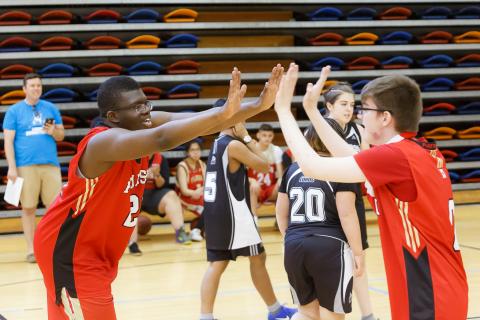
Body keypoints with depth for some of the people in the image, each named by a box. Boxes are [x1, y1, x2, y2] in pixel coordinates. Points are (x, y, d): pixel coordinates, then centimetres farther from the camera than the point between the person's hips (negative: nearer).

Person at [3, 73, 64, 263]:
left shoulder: (51, 108, 12)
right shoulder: (14, 111, 4)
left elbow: (61, 135, 15)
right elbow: (8, 140, 0)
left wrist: (53, 132, -9)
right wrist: (12, 167, -9)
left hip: (50, 164, 2)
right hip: (25, 166, -2)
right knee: (28, 208, 2)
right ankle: (31, 249, 9)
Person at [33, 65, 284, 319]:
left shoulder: (148, 123, -6)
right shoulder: (104, 141, -31)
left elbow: (197, 122, -14)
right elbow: (163, 139, -47)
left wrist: (258, 106, -25)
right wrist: (223, 112, -52)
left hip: (96, 252, 9)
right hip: (67, 250, -9)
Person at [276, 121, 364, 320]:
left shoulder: (293, 170, 10)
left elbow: (281, 212, 16)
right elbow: (347, 214, -11)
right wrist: (358, 252, -6)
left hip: (295, 247, 5)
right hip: (330, 247, -5)